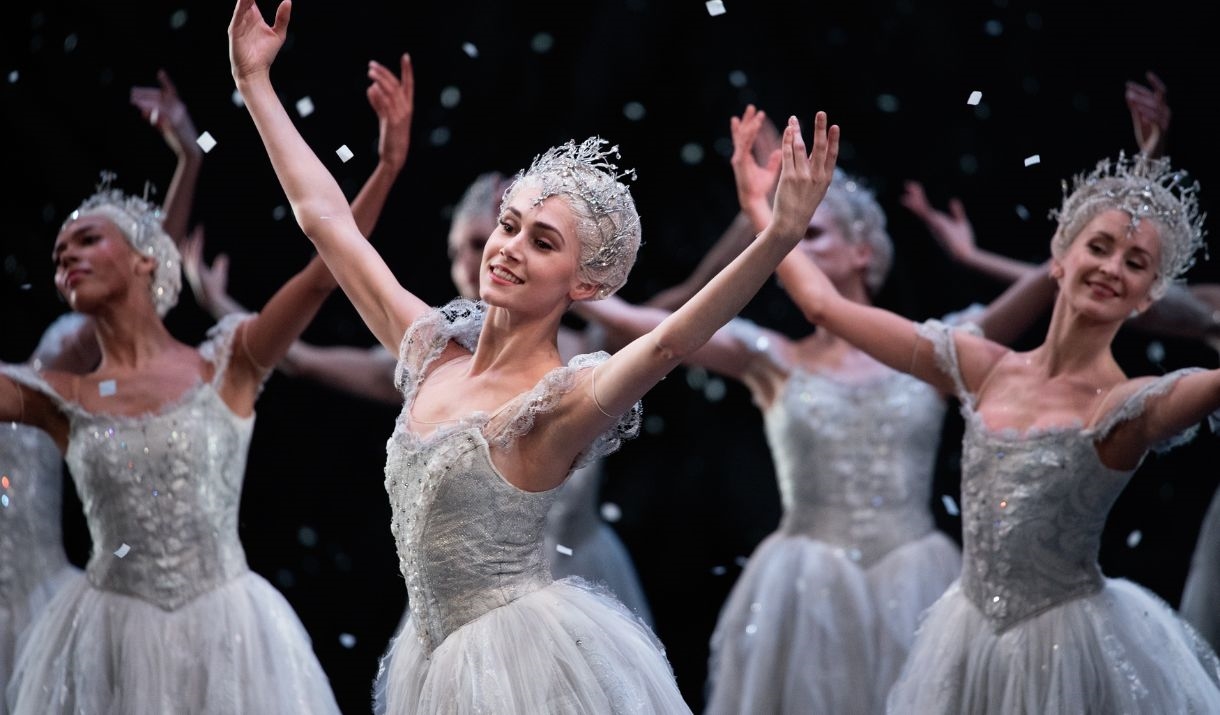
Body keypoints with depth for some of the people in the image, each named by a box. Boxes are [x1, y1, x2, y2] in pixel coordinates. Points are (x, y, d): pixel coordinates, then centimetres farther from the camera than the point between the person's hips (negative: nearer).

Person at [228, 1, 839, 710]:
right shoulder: (432, 349, 3)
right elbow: (326, 217, 9)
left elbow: (668, 343, -35)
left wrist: (781, 235, -48)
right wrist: (256, 82, 12)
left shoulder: (558, 401, -15)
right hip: (439, 654, 6)